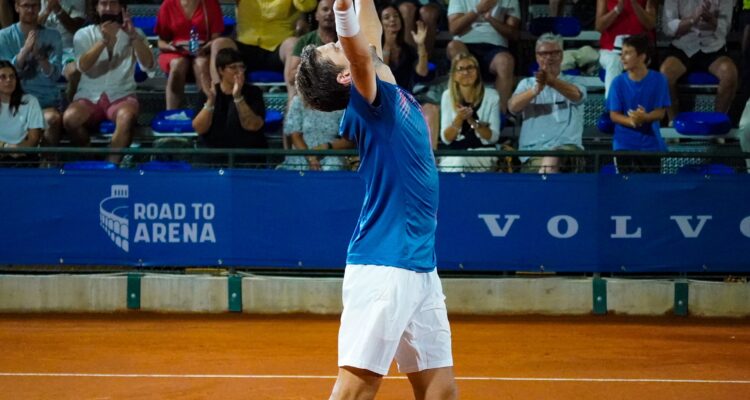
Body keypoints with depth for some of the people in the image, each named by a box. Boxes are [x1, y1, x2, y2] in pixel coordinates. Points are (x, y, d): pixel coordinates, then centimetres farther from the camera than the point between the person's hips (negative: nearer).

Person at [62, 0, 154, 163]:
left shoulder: (134, 33, 8)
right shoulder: (84, 34, 6)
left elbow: (148, 65, -8)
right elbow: (83, 66, -13)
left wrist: (133, 35, -22)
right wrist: (104, 40, -26)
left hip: (121, 96, -1)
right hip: (89, 96, 1)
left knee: (127, 117, -36)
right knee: (69, 118, -31)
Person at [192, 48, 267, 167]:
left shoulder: (253, 93, 3)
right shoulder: (207, 93, 6)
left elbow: (253, 126, -12)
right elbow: (199, 129, -7)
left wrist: (238, 97, -22)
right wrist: (210, 101, -20)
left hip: (248, 159, -1)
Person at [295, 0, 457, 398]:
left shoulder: (392, 94, 14)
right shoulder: (369, 99, -8)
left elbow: (371, 38, 28)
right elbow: (359, 53, -29)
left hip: (421, 268, 8)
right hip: (382, 268, -8)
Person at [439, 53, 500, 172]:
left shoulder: (491, 95, 0)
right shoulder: (448, 96, 3)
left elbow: (493, 137, -4)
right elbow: (446, 139, -1)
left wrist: (473, 122, -21)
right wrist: (458, 119, -19)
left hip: (483, 153, -1)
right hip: (453, 155, 1)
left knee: (460, 162, -32)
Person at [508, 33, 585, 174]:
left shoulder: (572, 82, 18)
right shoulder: (527, 84, 21)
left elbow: (575, 95, -10)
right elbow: (513, 106, -2)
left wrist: (552, 82, -33)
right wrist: (536, 89, -24)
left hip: (567, 147, -1)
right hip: (532, 150, 1)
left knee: (551, 160, -38)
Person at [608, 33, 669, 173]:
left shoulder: (658, 80, -5)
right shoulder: (618, 82, -3)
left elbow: (660, 112, -5)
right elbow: (614, 115, -3)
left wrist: (645, 117, -28)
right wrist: (631, 121, -25)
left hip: (651, 144, 0)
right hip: (624, 145, 0)